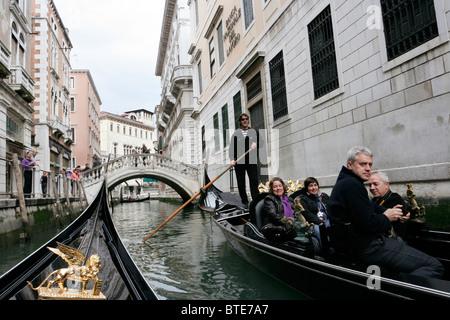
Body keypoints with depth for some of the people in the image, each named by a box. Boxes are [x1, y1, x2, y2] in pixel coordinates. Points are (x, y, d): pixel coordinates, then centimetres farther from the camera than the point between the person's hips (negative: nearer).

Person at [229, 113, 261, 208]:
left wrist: (256, 144, -10)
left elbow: (261, 143, 13)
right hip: (239, 162, 0)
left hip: (251, 161, 0)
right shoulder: (236, 133, 12)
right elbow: (232, 148, 5)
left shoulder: (254, 132, 15)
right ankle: (245, 202, 11)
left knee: (254, 181, -7)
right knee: (241, 183, 2)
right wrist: (232, 159, -9)